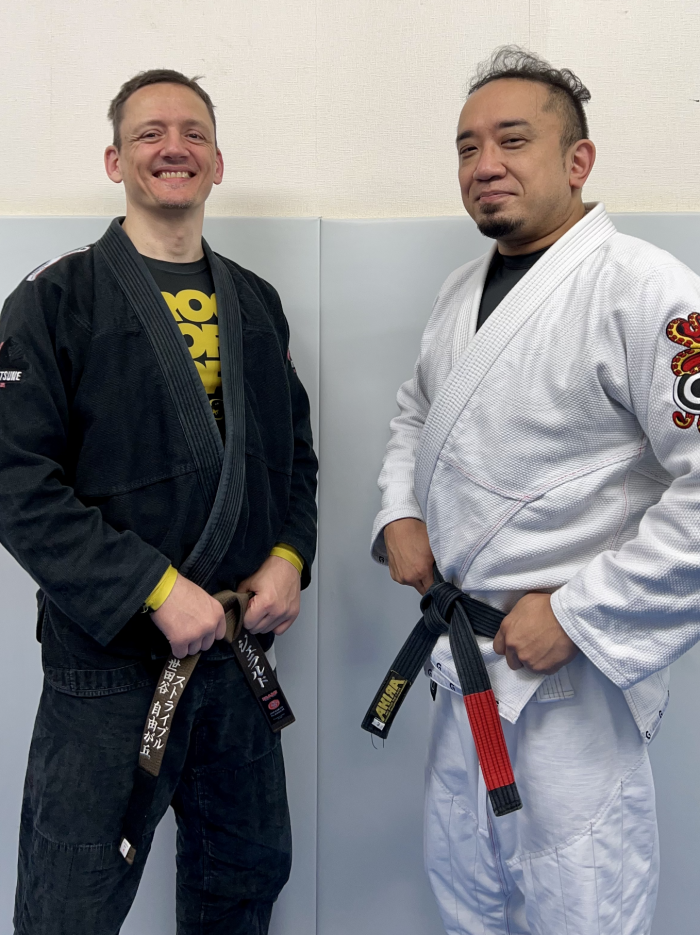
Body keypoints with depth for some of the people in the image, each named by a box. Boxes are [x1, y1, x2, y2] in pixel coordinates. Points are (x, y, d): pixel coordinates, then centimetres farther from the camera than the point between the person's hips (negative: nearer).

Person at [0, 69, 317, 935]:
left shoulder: (255, 303, 11)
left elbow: (293, 449, 16)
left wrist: (289, 555, -2)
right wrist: (154, 588, -20)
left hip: (240, 646, 5)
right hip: (108, 656, -5)